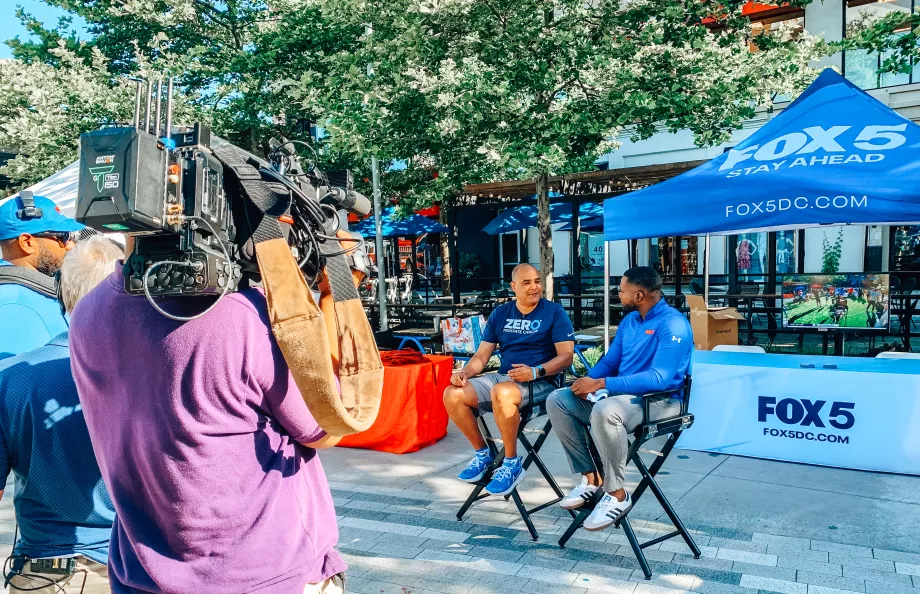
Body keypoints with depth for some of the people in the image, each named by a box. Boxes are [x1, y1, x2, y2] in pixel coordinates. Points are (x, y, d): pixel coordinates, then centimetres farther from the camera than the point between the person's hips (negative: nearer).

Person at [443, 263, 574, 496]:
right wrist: (465, 372, -10)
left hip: (540, 383, -5)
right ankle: (483, 454, 4)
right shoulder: (500, 314, 11)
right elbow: (481, 356, 11)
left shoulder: (555, 312, -1)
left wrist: (536, 371, -24)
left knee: (502, 392, -38)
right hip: (502, 378, 6)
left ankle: (512, 464, -18)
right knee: (453, 395, -16)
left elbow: (566, 356, -8)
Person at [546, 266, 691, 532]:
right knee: (558, 400, -4)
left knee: (605, 410, -39)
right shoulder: (629, 320, 11)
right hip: (623, 394, 9)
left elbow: (659, 379, -27)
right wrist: (589, 381, -6)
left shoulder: (673, 324, -17)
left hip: (659, 400, -9)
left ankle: (617, 494, -19)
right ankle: (590, 477, 1)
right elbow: (609, 361, 17)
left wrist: (602, 384, -28)